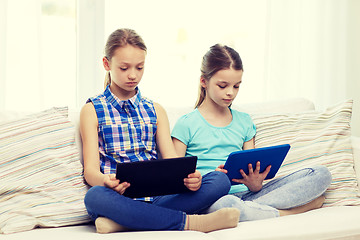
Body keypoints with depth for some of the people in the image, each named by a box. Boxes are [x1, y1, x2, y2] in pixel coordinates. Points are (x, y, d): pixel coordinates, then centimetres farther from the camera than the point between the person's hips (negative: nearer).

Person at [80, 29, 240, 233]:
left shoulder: (155, 110, 20)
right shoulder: (92, 111, 9)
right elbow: (91, 170, -3)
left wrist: (189, 177, -16)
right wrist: (106, 181, -28)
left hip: (156, 198, 4)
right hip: (118, 198, -3)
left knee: (220, 180, -20)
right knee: (94, 196, -39)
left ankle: (121, 222, -29)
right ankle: (188, 222, -32)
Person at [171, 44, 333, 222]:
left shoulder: (244, 122, 20)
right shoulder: (186, 124, 5)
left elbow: (252, 171, 18)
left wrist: (255, 184, -8)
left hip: (246, 195, 5)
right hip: (211, 199, -5)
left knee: (321, 174, -11)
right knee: (227, 204, -45)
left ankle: (252, 208, -24)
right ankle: (285, 213, -18)